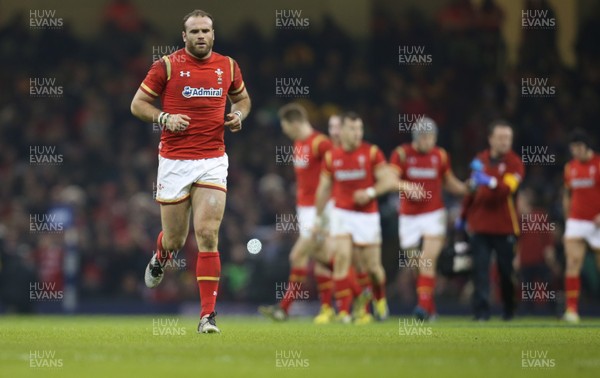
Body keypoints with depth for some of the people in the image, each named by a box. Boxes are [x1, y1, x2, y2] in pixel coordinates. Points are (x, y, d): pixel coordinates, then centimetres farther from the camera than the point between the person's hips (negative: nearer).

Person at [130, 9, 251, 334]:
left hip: (213, 161, 1)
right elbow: (137, 104, 2)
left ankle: (208, 314, -10)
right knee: (176, 238, 7)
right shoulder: (167, 66, -3)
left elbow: (242, 98, 25)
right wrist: (164, 118, -15)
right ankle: (160, 257, 47)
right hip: (174, 161, -1)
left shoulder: (228, 66, 6)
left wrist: (238, 115, 3)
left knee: (207, 235, -12)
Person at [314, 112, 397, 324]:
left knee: (372, 266, 1)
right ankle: (344, 309, -13)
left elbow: (390, 181, -7)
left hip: (367, 216, -1)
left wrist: (370, 192, -23)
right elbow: (324, 188, 13)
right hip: (341, 214, 1)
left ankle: (379, 296, 33)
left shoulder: (371, 153, -4)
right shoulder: (331, 157, 2)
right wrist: (319, 218, 14)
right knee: (342, 257, -16)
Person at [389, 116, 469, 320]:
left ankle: (425, 305, -21)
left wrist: (467, 188, -1)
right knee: (414, 264, 7)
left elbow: (449, 182, 17)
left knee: (427, 262, -16)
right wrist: (407, 186, -33)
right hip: (408, 217, 1)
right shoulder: (401, 154, -4)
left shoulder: (440, 155, 4)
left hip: (434, 215, -1)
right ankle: (429, 305, 23)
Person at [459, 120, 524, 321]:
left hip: (504, 227, -3)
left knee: (507, 270, 5)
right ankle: (481, 310, -8)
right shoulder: (480, 160, 10)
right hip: (479, 225, 3)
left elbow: (507, 189, -21)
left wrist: (490, 182, -39)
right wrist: (463, 216, 25)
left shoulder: (514, 163, -4)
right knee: (480, 268, -6)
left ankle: (509, 309, 22)